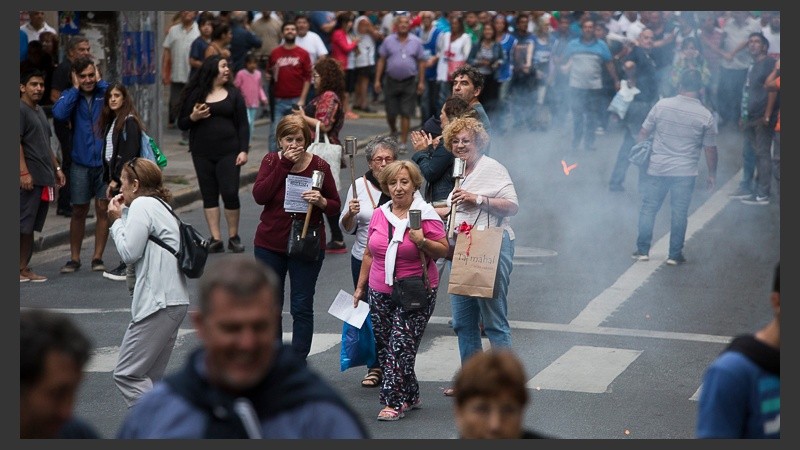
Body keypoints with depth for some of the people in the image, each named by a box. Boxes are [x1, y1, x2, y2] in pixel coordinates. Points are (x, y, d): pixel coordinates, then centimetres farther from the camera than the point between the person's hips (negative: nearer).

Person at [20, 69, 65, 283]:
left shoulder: (40, 111, 21)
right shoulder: (20, 110, -8)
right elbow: (17, 143, -15)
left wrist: (56, 168, 23)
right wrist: (24, 172, -21)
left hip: (44, 177, 9)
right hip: (28, 178, -9)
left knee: (32, 226, 9)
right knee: (23, 225, -8)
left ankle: (24, 267, 12)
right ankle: (18, 268, -4)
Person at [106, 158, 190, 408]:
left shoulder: (142, 204, -7)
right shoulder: (160, 206, 23)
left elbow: (129, 253, -14)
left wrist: (117, 220, 0)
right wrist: (122, 216, 17)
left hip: (158, 302, -10)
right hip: (175, 300, 10)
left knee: (126, 374, -9)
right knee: (150, 379, 12)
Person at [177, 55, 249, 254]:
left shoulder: (233, 94, 6)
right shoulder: (195, 95, 4)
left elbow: (243, 124, 4)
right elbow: (181, 124, 8)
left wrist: (243, 150, -5)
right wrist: (193, 117, -12)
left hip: (228, 153, -1)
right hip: (202, 153, 1)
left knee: (230, 193, -6)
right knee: (209, 195, 3)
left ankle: (234, 237, 7)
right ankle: (216, 239, 6)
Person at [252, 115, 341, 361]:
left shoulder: (319, 166, -5)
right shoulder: (271, 161, 0)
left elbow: (335, 206, 1)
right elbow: (259, 195, -15)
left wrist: (320, 201, -22)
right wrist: (284, 165, -19)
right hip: (270, 244, 2)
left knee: (302, 307, 0)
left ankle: (299, 361, 8)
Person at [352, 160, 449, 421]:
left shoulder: (425, 215, -7)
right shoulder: (379, 215, 7)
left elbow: (444, 250, -6)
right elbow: (369, 254, 17)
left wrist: (422, 242, -23)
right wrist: (360, 287, 19)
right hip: (380, 292, 5)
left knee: (400, 346, -10)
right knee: (384, 348, 7)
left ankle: (394, 402, -6)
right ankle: (410, 396, 20)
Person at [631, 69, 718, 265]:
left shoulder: (661, 105, -5)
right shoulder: (705, 116, -7)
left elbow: (643, 133, 1)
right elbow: (710, 149, -2)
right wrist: (712, 174, 10)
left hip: (657, 168, 1)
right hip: (685, 173, -1)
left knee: (648, 208, 11)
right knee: (679, 213, 7)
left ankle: (642, 250, 13)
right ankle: (675, 255, 11)